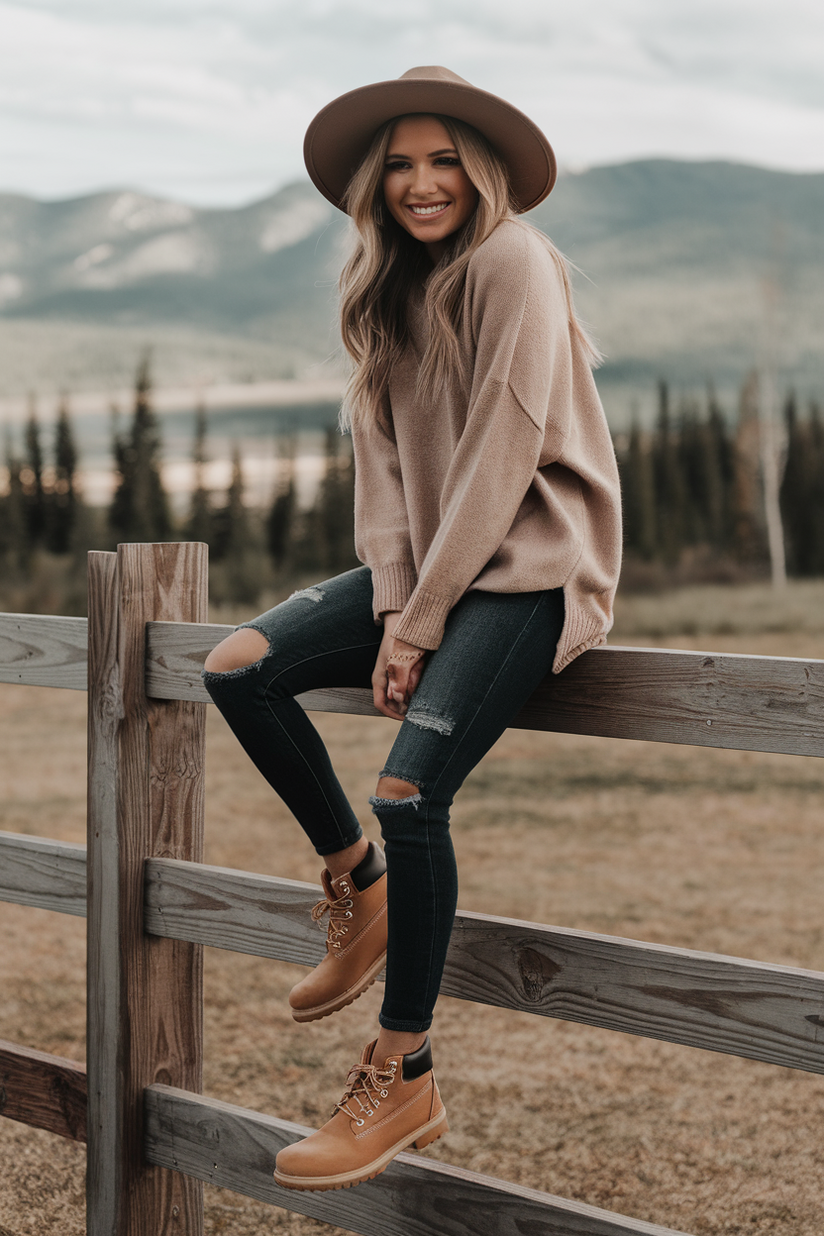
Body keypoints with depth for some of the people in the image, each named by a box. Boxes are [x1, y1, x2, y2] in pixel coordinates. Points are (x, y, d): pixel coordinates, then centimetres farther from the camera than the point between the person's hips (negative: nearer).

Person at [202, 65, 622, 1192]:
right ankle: (357, 881, 9)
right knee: (239, 668, -8)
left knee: (409, 791, -23)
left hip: (531, 566, -8)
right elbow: (383, 456, 7)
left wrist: (423, 620, -15)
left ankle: (405, 1081, -10)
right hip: (430, 561, 8)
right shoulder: (389, 288, 13)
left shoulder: (513, 264, -12)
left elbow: (501, 455, -17)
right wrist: (393, 604, -6)